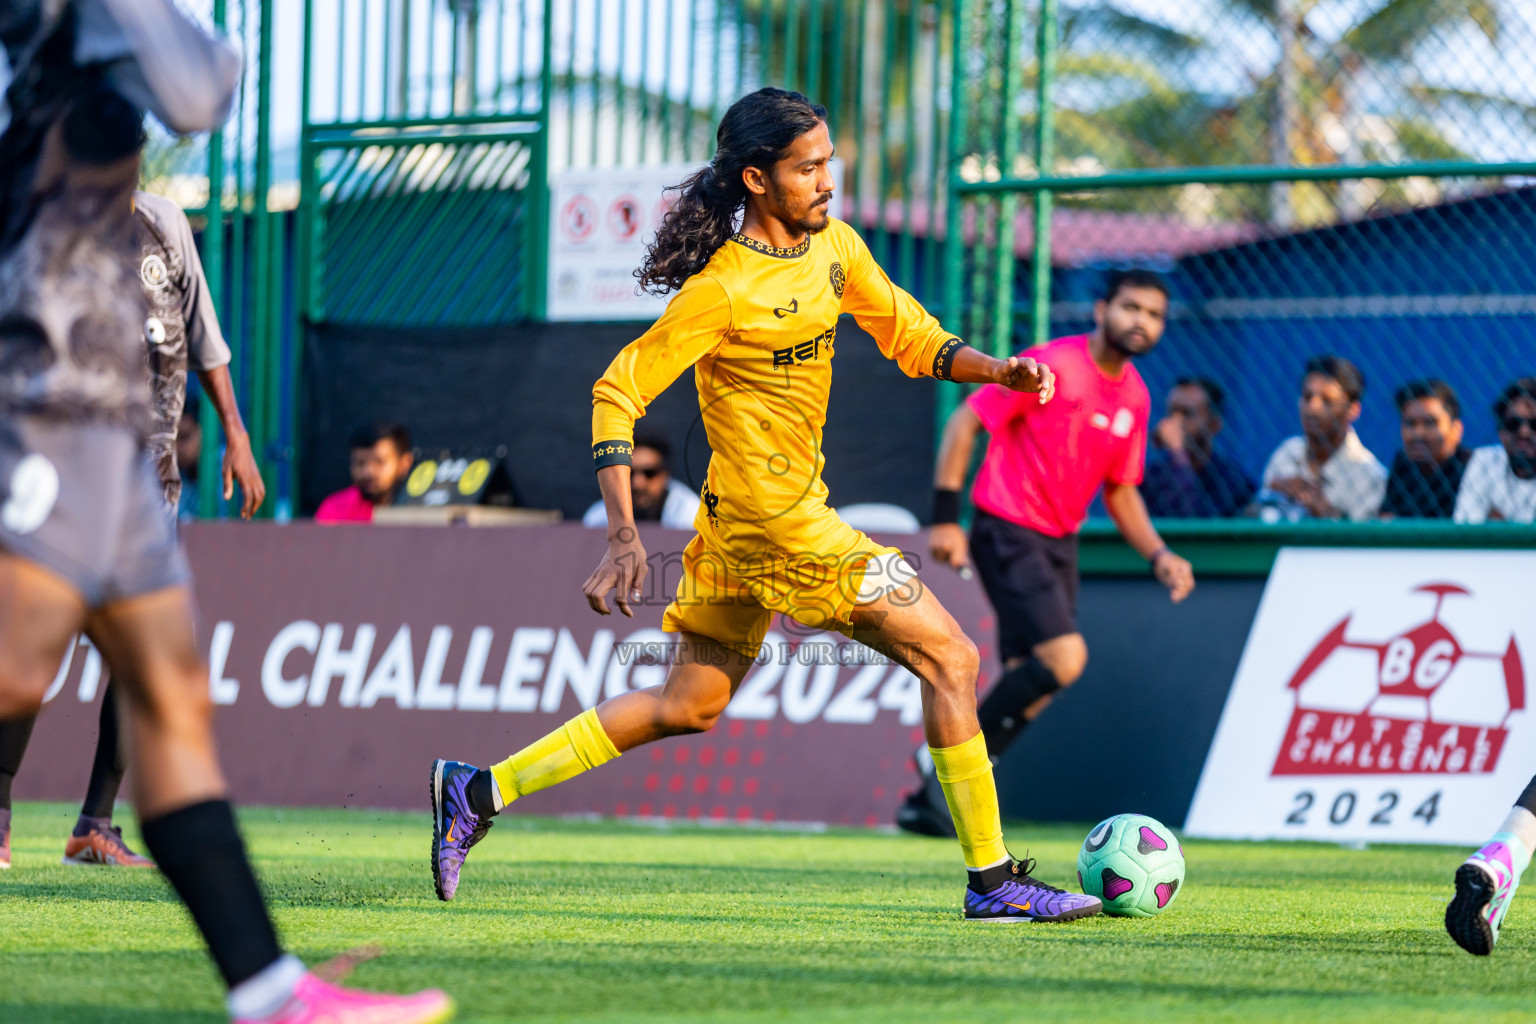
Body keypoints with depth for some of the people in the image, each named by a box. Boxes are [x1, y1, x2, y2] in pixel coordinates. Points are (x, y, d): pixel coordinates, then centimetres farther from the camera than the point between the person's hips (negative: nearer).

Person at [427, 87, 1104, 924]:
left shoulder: (832, 246, 6)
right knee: (950, 660, -6)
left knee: (689, 705, 16)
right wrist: (624, 537, -22)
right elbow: (618, 392, -16)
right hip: (778, 520, -9)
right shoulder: (724, 289, -18)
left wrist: (998, 371, -1)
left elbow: (910, 337, 18)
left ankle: (480, 791, 19)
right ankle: (992, 881, 0)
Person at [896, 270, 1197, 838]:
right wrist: (945, 517, -16)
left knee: (1029, 687, 4)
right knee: (1065, 657, -21)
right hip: (1007, 532, -8)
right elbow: (965, 422, -11)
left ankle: (927, 800, 14)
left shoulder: (1134, 397, 8)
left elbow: (1121, 491, 19)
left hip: (1060, 542, 8)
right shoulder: (1051, 365, -14)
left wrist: (1159, 555, 4)